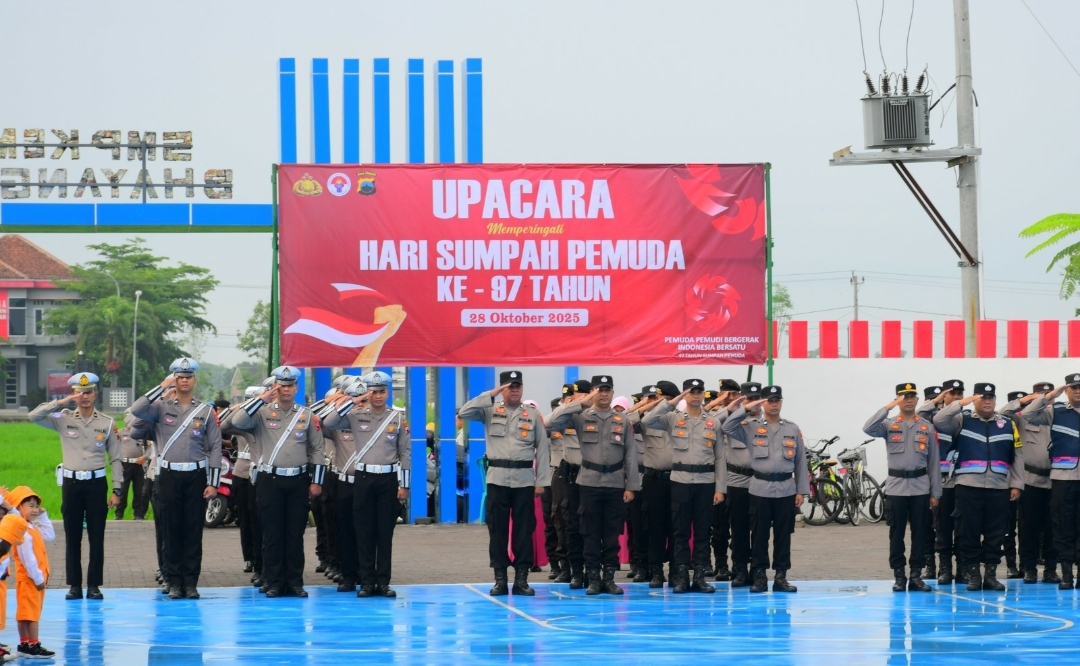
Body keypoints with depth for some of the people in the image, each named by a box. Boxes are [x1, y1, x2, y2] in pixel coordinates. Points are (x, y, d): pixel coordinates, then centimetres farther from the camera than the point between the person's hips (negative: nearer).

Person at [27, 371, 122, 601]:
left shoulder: (107, 423, 3)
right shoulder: (63, 419, 2)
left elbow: (116, 459, 5)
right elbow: (33, 417, -10)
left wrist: (116, 490, 0)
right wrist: (62, 402, -15)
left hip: (96, 483, 0)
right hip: (71, 483, 0)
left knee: (96, 537, 1)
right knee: (72, 537, 4)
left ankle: (94, 585, 8)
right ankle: (74, 585, 10)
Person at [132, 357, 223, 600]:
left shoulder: (206, 411, 5)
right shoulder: (161, 407, 4)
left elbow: (215, 448, 4)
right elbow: (136, 410, -16)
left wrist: (213, 483, -2)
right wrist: (162, 388, -16)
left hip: (196, 476, 0)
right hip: (169, 476, 0)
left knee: (194, 531, 2)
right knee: (171, 531, 2)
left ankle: (191, 582, 7)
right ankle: (174, 582, 8)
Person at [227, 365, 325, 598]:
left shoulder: (306, 415, 8)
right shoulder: (262, 412, 1)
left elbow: (317, 449, 10)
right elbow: (236, 421, -16)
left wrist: (316, 481, 4)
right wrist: (260, 400, -16)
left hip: (298, 481, 2)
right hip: (270, 480, -2)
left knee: (295, 533, 5)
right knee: (272, 533, 1)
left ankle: (295, 582, 11)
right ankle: (274, 583, 5)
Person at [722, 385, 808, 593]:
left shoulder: (793, 429, 9)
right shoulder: (752, 427, 5)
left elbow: (801, 462, 9)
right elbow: (727, 428, -9)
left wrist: (801, 490, 4)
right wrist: (745, 408, -11)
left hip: (786, 489, 1)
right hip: (760, 489, -1)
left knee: (783, 534, 4)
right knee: (759, 534, 1)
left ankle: (781, 577, 9)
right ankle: (759, 576, 6)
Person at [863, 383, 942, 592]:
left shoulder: (927, 427, 7)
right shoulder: (889, 425, 3)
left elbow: (934, 462, 7)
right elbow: (868, 428, -19)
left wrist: (935, 493, 3)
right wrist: (888, 407, -21)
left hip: (920, 487, 1)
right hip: (896, 486, -1)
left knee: (920, 532, 3)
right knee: (896, 533, 2)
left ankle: (916, 575, 9)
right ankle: (899, 576, 7)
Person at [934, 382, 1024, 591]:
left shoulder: (1007, 425, 12)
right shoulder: (963, 421, 6)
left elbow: (1017, 456, 12)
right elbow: (938, 421, -10)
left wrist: (1016, 485, 5)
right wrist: (961, 403, -15)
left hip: (999, 487, 2)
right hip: (969, 486, -2)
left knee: (995, 533, 3)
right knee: (970, 532, 0)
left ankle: (991, 574, 10)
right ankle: (973, 575, 6)